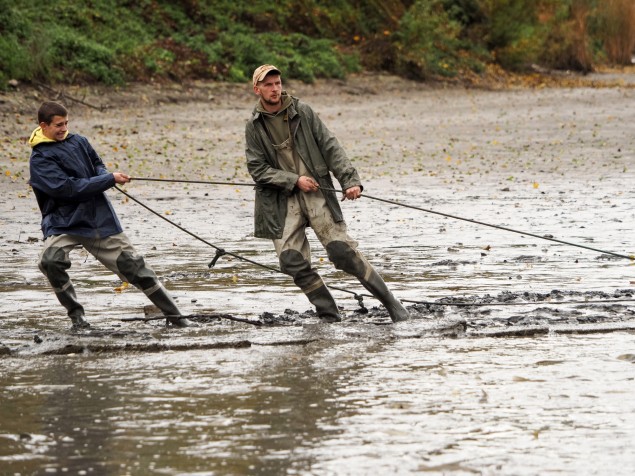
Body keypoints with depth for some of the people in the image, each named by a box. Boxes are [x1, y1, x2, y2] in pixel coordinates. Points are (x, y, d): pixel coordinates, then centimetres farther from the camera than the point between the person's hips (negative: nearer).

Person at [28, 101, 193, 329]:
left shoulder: (78, 141, 6)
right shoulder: (40, 159, -12)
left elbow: (97, 164, 22)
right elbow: (68, 188, -21)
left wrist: (102, 174, -4)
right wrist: (110, 179, -19)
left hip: (99, 218, 4)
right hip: (63, 222, -4)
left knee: (133, 265, 4)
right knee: (50, 261, -31)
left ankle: (175, 316, 12)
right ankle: (75, 314, -10)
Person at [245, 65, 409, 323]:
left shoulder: (302, 111, 3)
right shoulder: (254, 127, 4)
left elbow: (330, 147, 0)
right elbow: (258, 169, 0)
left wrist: (350, 180, -11)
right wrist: (294, 180, -12)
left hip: (316, 192, -1)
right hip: (282, 201, 1)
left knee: (343, 251, -11)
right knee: (292, 261, -11)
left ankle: (391, 304, -3)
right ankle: (330, 316, 2)